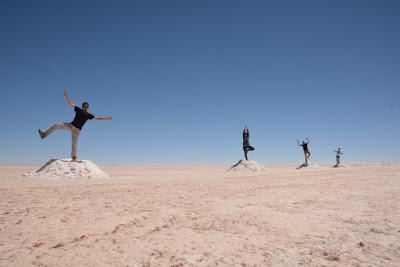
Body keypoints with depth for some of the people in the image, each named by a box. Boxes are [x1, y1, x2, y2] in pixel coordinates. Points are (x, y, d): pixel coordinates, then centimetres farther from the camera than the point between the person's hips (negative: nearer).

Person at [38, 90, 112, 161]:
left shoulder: (88, 115, 0)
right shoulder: (78, 110, 3)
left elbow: (97, 118, -7)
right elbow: (70, 103, 0)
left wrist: (106, 118, -18)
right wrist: (66, 96, -10)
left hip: (77, 129, -2)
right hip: (70, 125, 2)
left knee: (74, 143, -4)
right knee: (57, 125, -15)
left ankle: (74, 157, 4)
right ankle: (45, 134, -7)